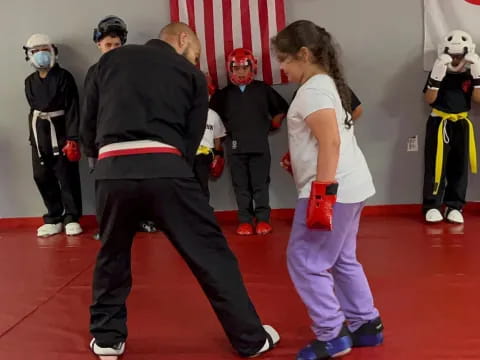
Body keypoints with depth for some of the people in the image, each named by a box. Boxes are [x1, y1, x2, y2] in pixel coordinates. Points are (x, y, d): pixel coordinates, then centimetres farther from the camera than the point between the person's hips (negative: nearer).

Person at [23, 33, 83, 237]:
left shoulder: (64, 77, -7)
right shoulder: (29, 82, 11)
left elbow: (72, 110, -12)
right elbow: (34, 108, 19)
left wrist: (72, 139, -18)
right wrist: (34, 136, 17)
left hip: (60, 131, -6)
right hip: (39, 133, 6)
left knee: (67, 175, -4)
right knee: (42, 176, 7)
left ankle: (71, 218, 8)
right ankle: (54, 218, 18)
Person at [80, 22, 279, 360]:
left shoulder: (111, 59, 20)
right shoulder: (192, 75, 15)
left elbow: (87, 123, 19)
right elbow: (191, 140, 13)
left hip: (112, 169, 3)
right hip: (164, 169, -2)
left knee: (112, 256, 24)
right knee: (212, 253, 9)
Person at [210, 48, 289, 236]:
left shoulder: (263, 89, 4)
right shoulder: (224, 94, 5)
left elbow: (282, 109, 12)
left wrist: (271, 125, 6)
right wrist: (228, 130, 5)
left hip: (260, 145, -1)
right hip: (236, 147, 1)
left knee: (260, 184, 3)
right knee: (241, 186, 6)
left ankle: (263, 219, 11)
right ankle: (245, 221, 13)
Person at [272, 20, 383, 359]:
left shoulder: (313, 90, -14)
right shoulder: (328, 83, 17)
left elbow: (331, 142, -23)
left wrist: (322, 192, -25)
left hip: (333, 187, -11)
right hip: (350, 185, 11)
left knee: (305, 261, -2)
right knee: (342, 260, 19)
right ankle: (367, 324, 28)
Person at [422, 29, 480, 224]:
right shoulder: (438, 72, -2)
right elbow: (429, 99, -10)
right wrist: (436, 77, -23)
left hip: (462, 123, 3)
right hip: (439, 122, -3)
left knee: (459, 166, 5)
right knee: (436, 165, -7)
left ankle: (454, 206, 13)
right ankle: (432, 206, 1)